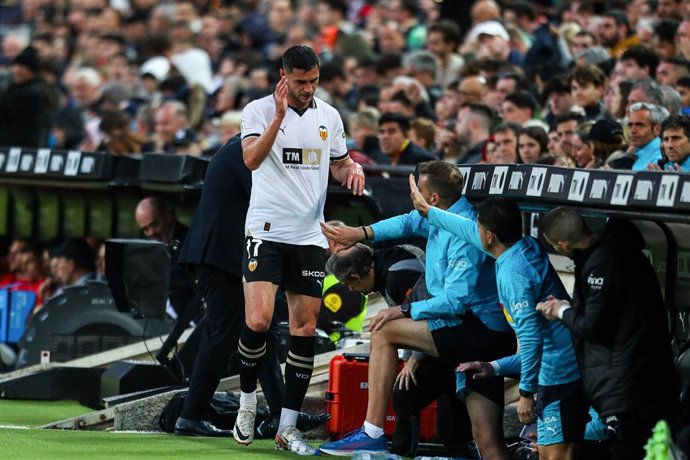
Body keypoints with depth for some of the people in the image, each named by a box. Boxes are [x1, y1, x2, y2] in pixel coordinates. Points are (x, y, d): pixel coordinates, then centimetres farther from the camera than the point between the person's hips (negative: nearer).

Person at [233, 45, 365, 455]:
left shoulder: (329, 116, 9)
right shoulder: (259, 110, -4)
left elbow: (340, 164, 23)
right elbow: (251, 159, -20)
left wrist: (353, 169, 0)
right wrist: (279, 117, -31)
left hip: (309, 236, 4)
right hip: (267, 232, -4)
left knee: (305, 329, 1)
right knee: (259, 320, -18)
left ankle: (288, 426, 8)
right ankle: (248, 400, 7)